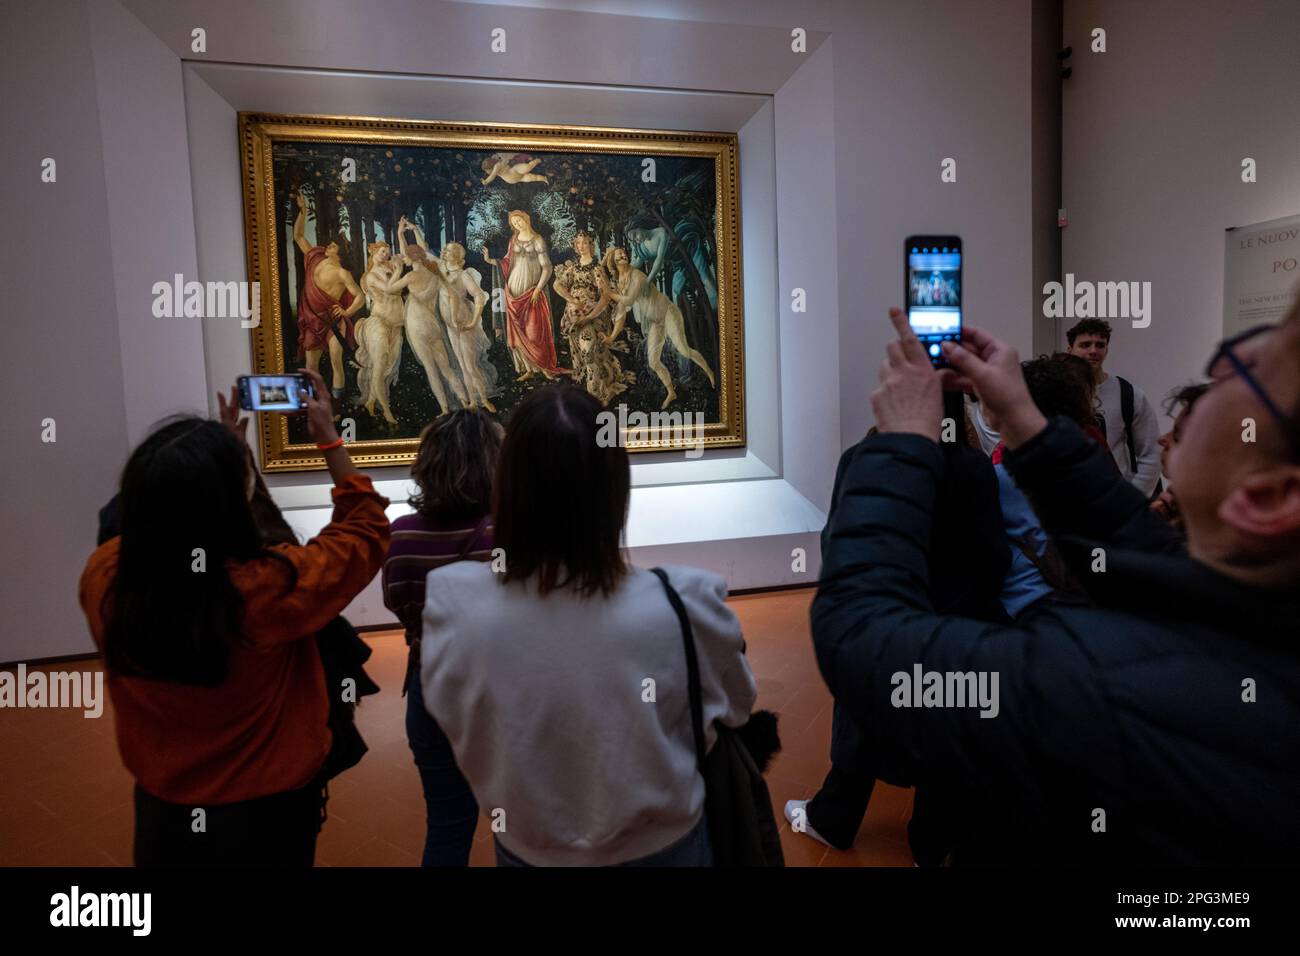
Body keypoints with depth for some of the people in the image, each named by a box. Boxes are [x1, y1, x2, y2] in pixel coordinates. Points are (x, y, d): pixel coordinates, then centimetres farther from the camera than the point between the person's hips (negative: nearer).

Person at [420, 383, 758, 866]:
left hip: (527, 848, 1)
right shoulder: (684, 605, -31)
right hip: (660, 845, 0)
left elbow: (450, 715, -5)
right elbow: (734, 707, -9)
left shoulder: (452, 605, -26)